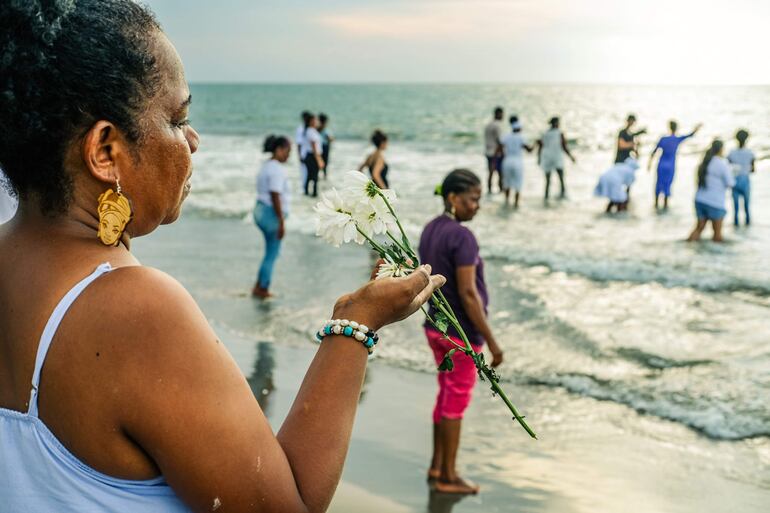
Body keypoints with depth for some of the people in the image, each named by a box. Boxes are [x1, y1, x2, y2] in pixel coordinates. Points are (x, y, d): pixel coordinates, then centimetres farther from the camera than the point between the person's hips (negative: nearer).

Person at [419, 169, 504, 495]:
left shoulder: (430, 231, 6)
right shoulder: (462, 237, -22)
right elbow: (468, 293, -25)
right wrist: (491, 341, -21)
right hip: (462, 332, -8)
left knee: (446, 395, 19)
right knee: (457, 401, 4)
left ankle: (436, 466, 28)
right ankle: (448, 477, 15)